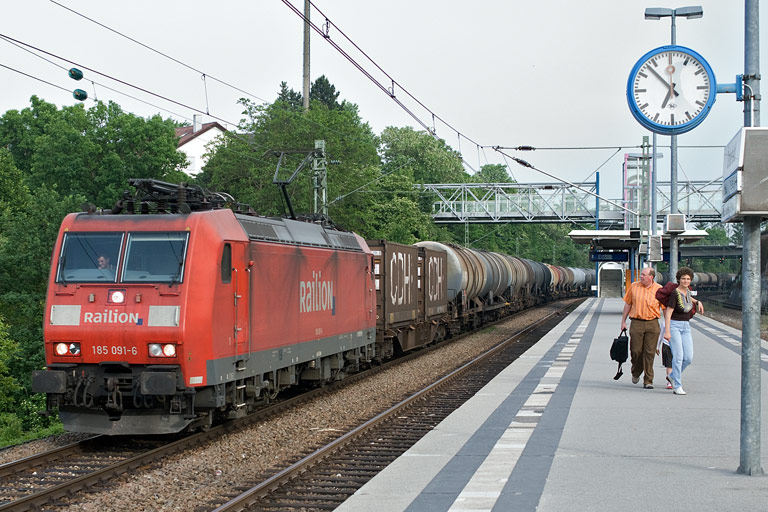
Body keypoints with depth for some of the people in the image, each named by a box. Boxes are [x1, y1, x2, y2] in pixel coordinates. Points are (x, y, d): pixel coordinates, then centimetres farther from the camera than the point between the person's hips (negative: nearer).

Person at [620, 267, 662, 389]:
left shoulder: (659, 289, 1)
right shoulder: (634, 286, 6)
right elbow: (627, 304, 14)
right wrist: (623, 321, 13)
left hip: (652, 324, -1)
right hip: (636, 323, 1)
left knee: (649, 353, -4)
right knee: (636, 351, 0)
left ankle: (648, 381, 2)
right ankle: (636, 373, 28)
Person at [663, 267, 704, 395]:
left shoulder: (687, 290, 6)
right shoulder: (674, 294, -14)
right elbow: (668, 313, -17)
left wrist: (697, 302, 21)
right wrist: (667, 331, -23)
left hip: (686, 327, 7)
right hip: (674, 326, -7)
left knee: (688, 357, -2)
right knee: (678, 356, -14)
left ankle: (673, 375, 22)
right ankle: (677, 387, -10)